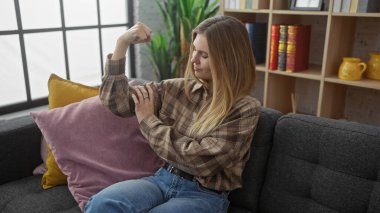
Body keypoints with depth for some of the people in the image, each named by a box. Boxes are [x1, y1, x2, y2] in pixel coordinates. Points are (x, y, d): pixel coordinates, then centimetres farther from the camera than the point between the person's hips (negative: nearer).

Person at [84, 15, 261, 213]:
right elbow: (117, 101, 4)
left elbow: (201, 160, -16)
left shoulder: (245, 109, -10)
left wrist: (148, 120, -8)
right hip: (163, 178, 4)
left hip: (205, 195, -4)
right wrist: (122, 43, -6)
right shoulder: (178, 88, 3)